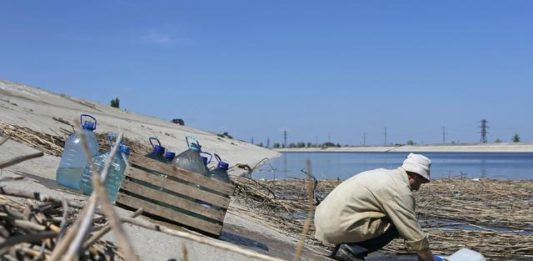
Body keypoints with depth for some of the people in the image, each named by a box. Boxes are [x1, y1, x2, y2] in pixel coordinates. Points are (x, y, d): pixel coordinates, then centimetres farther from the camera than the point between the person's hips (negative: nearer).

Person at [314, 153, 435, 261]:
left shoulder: (385, 174, 18)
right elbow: (415, 235, -8)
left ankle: (344, 248, 13)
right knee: (396, 225, -3)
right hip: (338, 227, -9)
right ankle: (351, 250, -8)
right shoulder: (400, 190, -11)